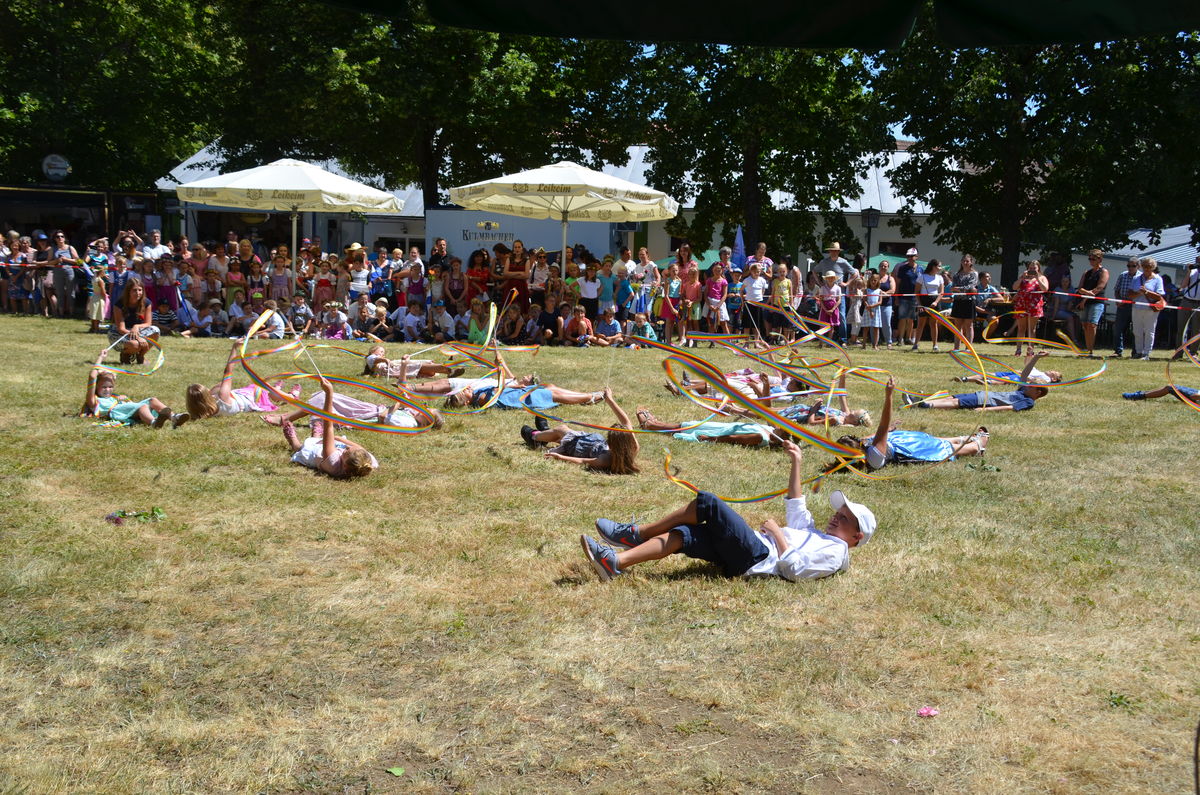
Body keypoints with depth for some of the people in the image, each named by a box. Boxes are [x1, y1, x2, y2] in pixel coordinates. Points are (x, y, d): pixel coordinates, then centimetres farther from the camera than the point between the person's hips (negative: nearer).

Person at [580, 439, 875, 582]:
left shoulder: (836, 552, 0)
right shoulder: (815, 534, 30)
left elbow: (793, 569, -16)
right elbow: (797, 506, 36)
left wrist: (777, 532, -7)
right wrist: (797, 464, 30)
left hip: (756, 557, -9)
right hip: (747, 552, 9)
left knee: (707, 503, -16)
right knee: (683, 534, -10)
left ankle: (637, 533, -7)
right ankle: (616, 561, -19)